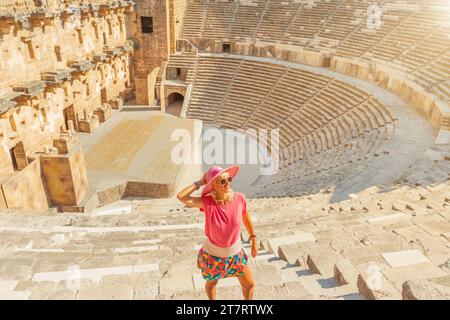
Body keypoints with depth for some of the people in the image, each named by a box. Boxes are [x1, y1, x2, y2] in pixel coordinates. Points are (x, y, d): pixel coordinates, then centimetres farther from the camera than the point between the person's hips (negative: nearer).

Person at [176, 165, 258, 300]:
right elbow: (181, 197, -40)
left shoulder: (239, 198, -22)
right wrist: (200, 183, -30)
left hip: (235, 253, 2)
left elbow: (246, 218, -2)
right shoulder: (207, 202, -28)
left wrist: (254, 240, 6)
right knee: (211, 284, 27)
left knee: (249, 285, 17)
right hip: (212, 254, -1)